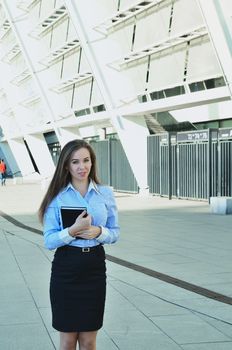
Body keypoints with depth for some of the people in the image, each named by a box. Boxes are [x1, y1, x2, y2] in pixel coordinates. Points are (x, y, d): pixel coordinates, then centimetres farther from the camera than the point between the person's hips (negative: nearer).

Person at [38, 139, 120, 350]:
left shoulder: (106, 194, 2)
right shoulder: (57, 197, -3)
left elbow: (115, 233, 7)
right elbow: (49, 241, -6)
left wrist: (98, 232, -14)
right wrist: (73, 230, -23)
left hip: (95, 267, 2)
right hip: (66, 269, -2)